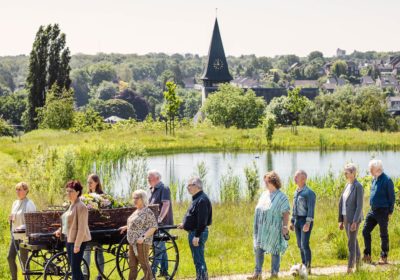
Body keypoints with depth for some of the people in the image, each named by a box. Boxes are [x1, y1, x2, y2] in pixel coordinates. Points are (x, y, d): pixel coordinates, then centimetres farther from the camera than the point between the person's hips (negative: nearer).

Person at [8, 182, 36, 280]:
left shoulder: (29, 204, -10)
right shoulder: (15, 203, 13)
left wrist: (22, 227, -26)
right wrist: (11, 219, 0)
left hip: (24, 235, -8)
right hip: (15, 235, 8)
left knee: (23, 259, -3)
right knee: (10, 257, 5)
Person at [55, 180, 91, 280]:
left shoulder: (81, 206, -16)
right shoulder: (71, 205, 12)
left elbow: (82, 228, -19)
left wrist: (77, 245, -21)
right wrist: (60, 230, 10)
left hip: (78, 241, -9)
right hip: (69, 239, 9)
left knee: (75, 268, -7)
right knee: (74, 267, 14)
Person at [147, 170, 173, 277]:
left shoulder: (164, 189, -10)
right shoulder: (153, 190, 17)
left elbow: (166, 204, -22)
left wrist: (160, 218, -30)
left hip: (163, 223, -9)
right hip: (154, 223, 9)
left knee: (158, 246, -11)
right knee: (161, 246, 13)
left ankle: (153, 271, -14)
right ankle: (164, 270, 20)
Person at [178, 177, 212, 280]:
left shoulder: (202, 200, -18)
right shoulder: (197, 199, 15)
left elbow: (202, 221, -23)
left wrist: (197, 236, -25)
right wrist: (184, 225, 18)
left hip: (198, 233, -11)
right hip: (193, 232, 11)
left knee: (199, 260, -7)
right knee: (198, 260, 16)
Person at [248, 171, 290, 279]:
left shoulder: (281, 197, -9)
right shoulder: (264, 194, 10)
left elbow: (286, 213, -11)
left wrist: (285, 227, -19)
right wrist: (256, 225, 15)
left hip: (273, 229, -6)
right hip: (262, 229, 6)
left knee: (275, 251, 3)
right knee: (258, 250, 5)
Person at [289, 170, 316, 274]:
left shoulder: (309, 192, -11)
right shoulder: (296, 192, 14)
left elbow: (311, 209, -17)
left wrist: (308, 223, -25)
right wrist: (292, 221, 17)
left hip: (306, 221, -8)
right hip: (297, 220, 8)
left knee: (305, 244, -12)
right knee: (300, 245, 9)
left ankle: (308, 268, -9)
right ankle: (304, 266, 16)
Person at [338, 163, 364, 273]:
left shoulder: (358, 187, -13)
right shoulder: (347, 186, 11)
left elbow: (359, 205, -17)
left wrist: (355, 222, -21)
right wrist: (341, 220, 14)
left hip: (354, 219, -8)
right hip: (346, 218, 8)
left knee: (351, 243, -5)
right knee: (353, 241, 16)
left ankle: (350, 267, -2)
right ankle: (358, 261, 28)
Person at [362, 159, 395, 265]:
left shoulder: (387, 180, -14)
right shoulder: (374, 180, 10)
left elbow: (391, 197, -11)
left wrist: (390, 212, -12)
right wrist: (372, 207, 17)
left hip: (383, 211, -8)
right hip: (373, 210, 8)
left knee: (384, 234, 3)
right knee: (366, 231, 4)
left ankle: (384, 258, 13)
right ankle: (367, 256, 11)